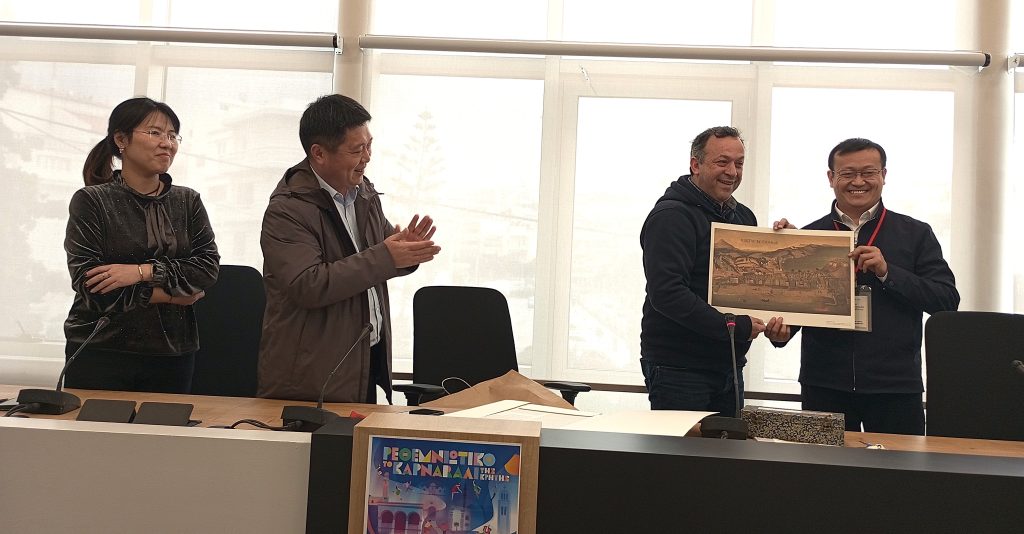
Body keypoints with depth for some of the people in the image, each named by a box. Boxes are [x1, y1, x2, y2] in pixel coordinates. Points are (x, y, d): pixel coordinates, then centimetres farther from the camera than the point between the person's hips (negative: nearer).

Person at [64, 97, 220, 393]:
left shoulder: (188, 201, 9)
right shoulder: (90, 201, -2)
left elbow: (209, 266, -3)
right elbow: (89, 284, -11)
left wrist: (144, 271, -16)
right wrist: (171, 295, -10)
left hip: (172, 354, 3)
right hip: (100, 352, -3)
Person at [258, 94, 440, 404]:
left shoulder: (364, 192, 8)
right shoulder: (287, 211, -16)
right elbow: (308, 286, -26)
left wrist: (405, 252, -6)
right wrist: (385, 258, -26)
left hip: (369, 360, 7)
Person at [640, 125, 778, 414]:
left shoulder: (744, 216, 14)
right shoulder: (671, 215, -13)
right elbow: (666, 293, -24)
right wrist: (737, 327, -22)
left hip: (729, 367, 8)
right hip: (678, 369, -8)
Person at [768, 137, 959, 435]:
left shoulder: (915, 234, 7)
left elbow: (948, 301, -1)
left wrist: (887, 272, -13)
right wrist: (781, 331, -12)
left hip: (895, 385, -1)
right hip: (823, 385, 1)